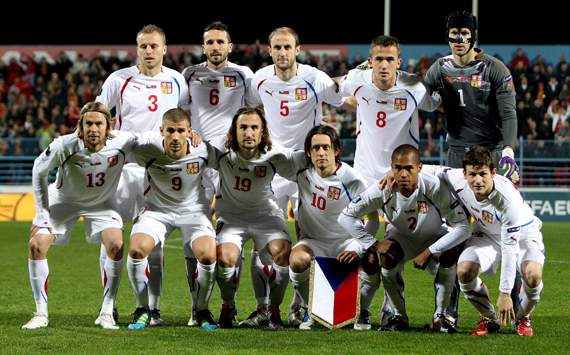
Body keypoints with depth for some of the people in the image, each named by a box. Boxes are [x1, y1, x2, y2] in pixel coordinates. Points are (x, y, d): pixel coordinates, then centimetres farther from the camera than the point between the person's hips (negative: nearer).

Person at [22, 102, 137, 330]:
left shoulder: (123, 143, -28)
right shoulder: (64, 146, -31)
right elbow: (39, 171, -13)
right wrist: (42, 212, -11)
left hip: (101, 204, 0)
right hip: (64, 200, 0)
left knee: (116, 245, -23)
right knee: (36, 245, -16)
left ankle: (107, 313, -10)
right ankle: (41, 313, -3)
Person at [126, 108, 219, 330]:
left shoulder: (203, 150, -19)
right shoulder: (147, 150, -21)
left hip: (193, 210, 0)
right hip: (157, 210, 0)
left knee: (208, 254, -26)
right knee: (137, 248, -28)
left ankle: (202, 311, 0)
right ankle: (143, 310, -6)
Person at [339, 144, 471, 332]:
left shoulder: (435, 187, -34)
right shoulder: (383, 190, -29)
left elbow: (463, 228, -32)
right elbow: (346, 217, -20)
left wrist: (429, 252, -34)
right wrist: (375, 244, -25)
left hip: (434, 237, -1)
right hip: (400, 236, 1)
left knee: (449, 256, -32)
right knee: (387, 258, -30)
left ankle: (441, 314, -11)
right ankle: (398, 315, -9)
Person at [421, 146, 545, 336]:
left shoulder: (507, 197, -38)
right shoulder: (457, 180, -26)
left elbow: (509, 249, -33)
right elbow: (430, 170, -1)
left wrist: (505, 294, -31)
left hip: (522, 233, -4)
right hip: (487, 234, 4)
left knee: (532, 274, -32)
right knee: (464, 271, -24)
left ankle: (522, 319, 2)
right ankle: (489, 319, 4)